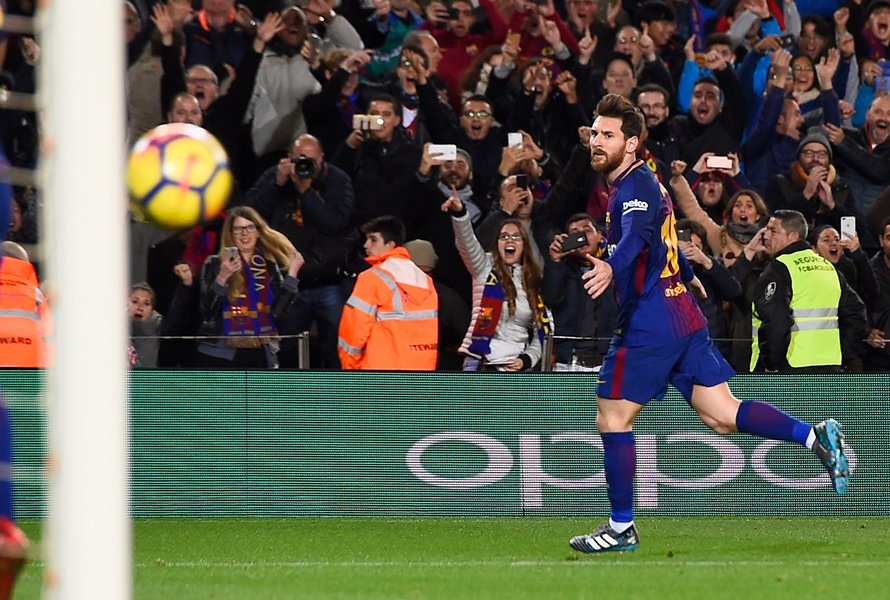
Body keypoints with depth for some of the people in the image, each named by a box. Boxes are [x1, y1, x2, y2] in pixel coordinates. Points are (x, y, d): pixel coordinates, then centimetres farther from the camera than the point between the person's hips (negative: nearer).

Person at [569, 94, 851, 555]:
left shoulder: (633, 187, -12)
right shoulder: (642, 183, 18)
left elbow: (637, 236, -34)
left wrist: (611, 268, -54)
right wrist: (687, 273, 55)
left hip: (647, 324, -10)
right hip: (683, 317, 10)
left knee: (612, 419, -2)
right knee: (721, 415, 5)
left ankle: (621, 529, 2)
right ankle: (815, 437, -6)